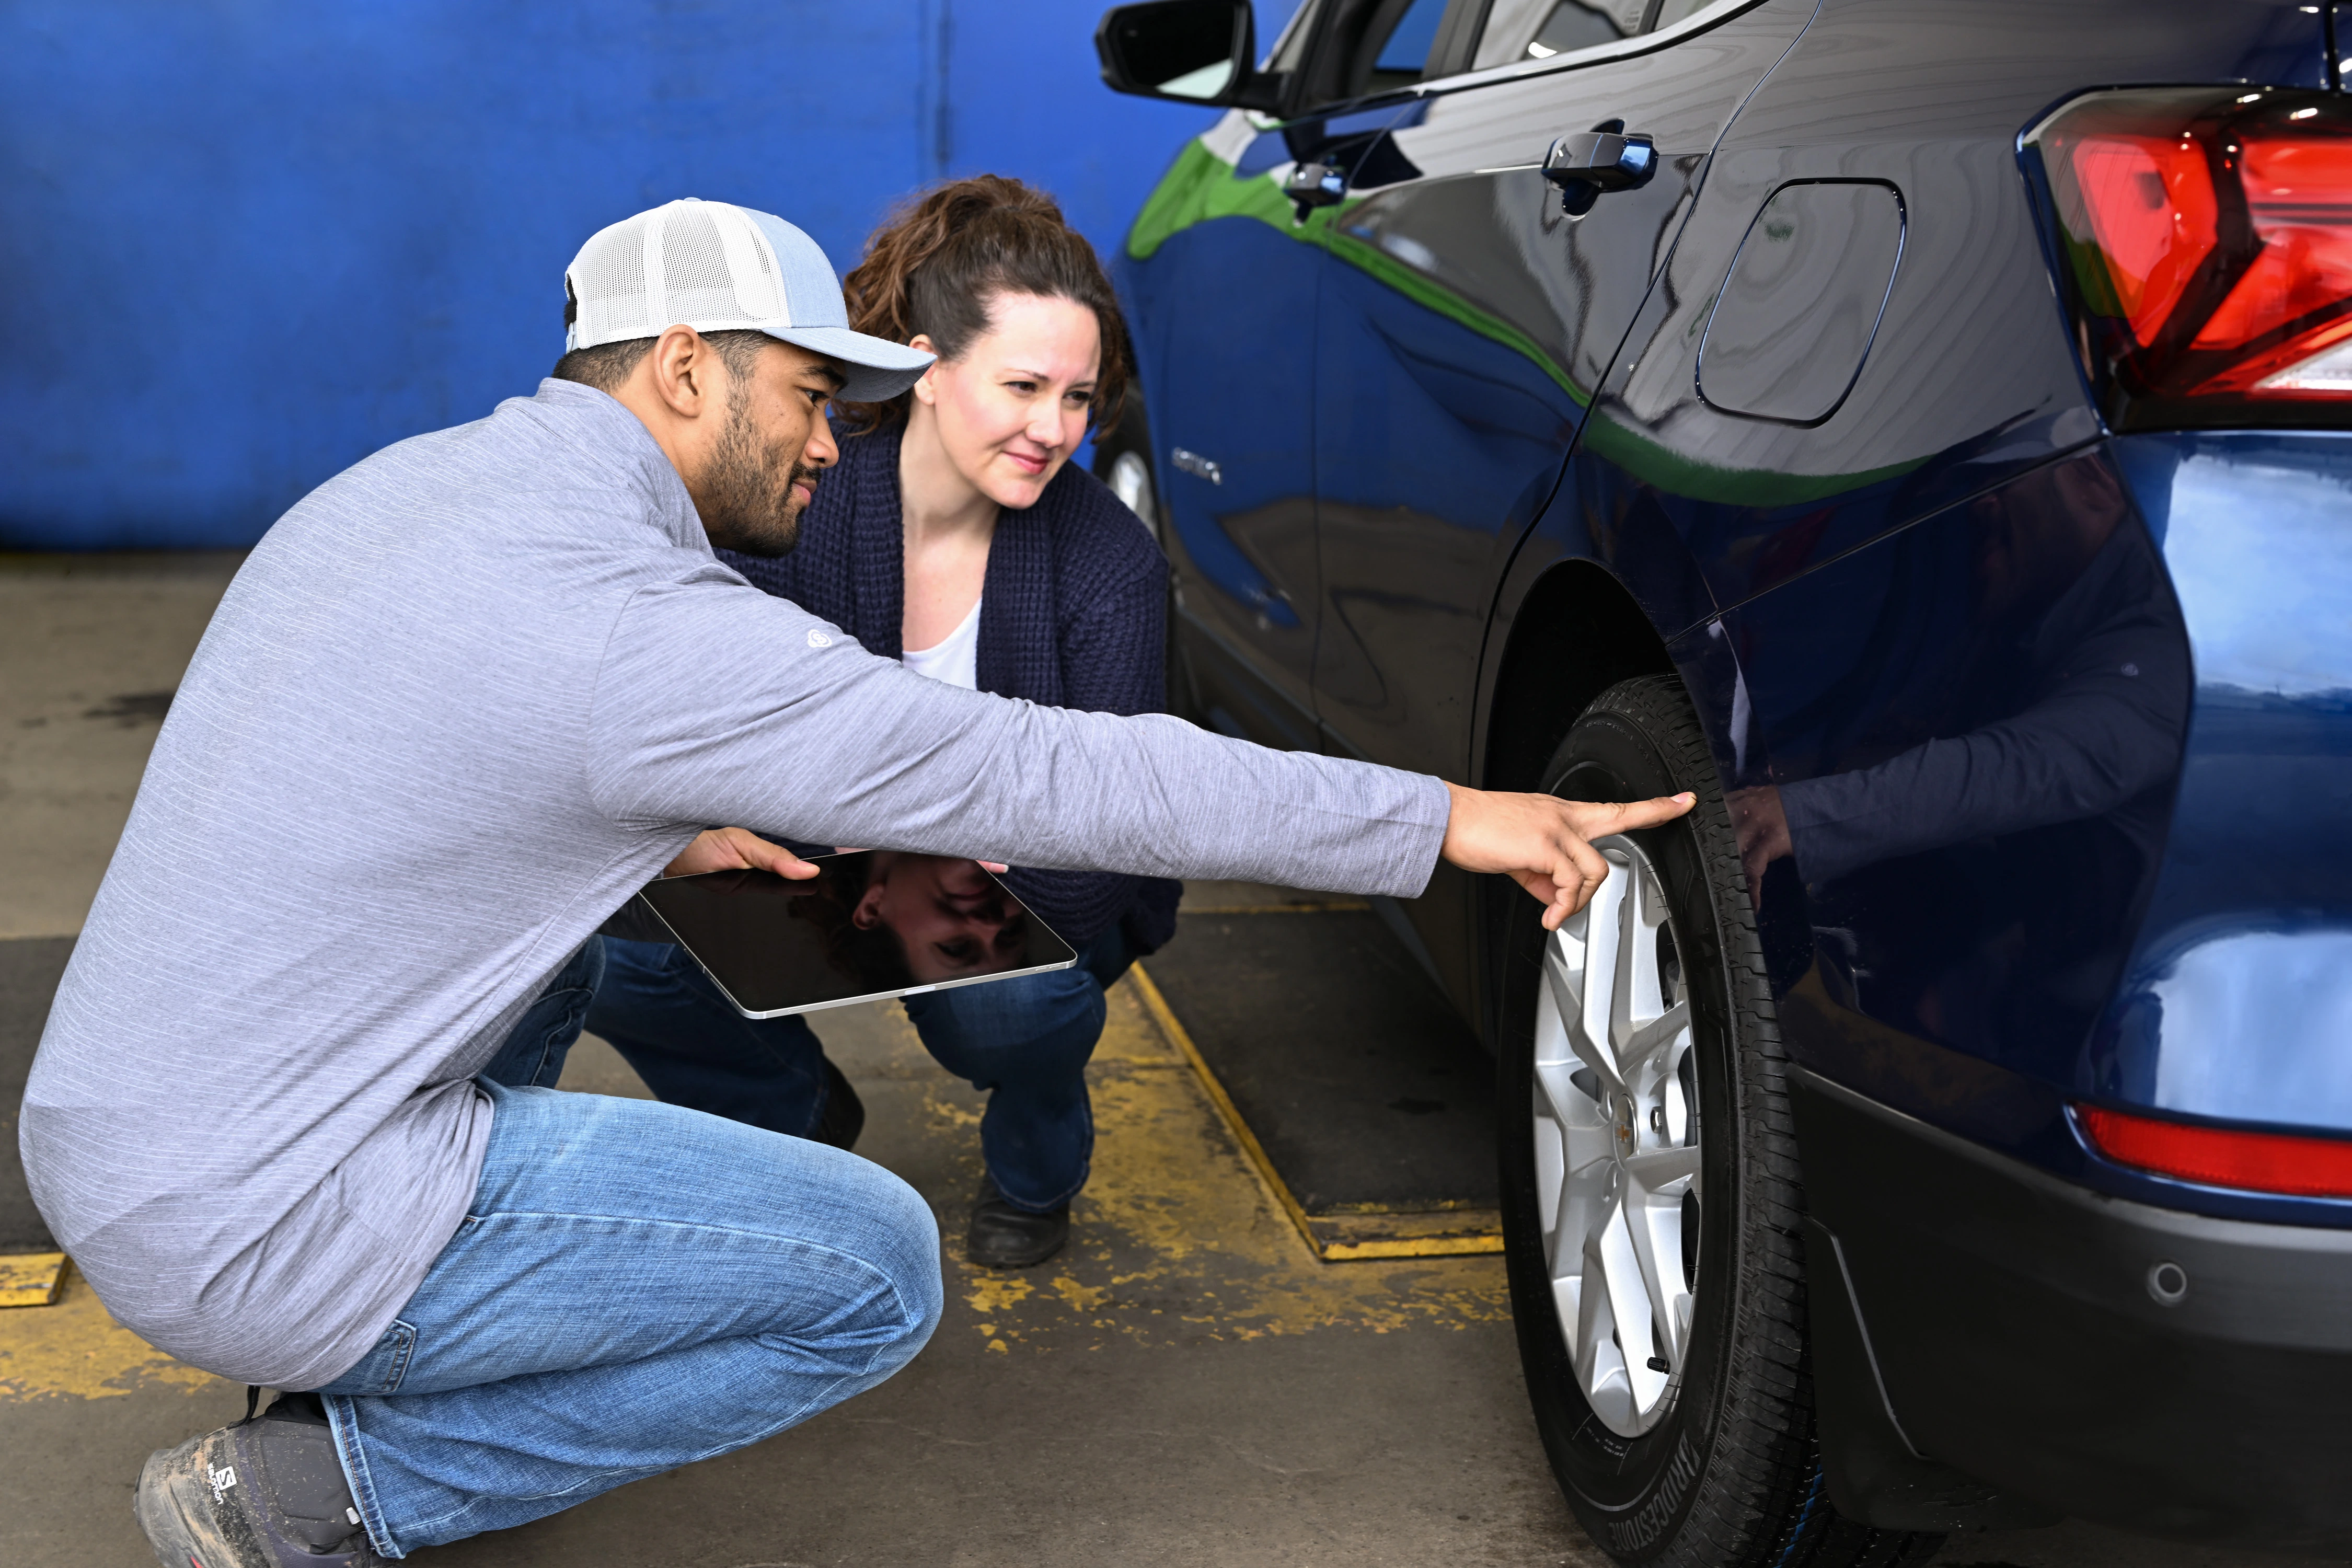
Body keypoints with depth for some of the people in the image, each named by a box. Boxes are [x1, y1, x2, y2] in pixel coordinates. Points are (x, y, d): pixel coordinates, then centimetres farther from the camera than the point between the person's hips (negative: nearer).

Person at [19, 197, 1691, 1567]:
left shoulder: (408, 485, 8)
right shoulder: (632, 624, -20)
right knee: (877, 1275, -4)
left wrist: (656, 838, 16)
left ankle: (338, 1389, 18)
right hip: (262, 1227, -9)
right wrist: (1440, 819, -13)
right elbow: (1047, 774, -19)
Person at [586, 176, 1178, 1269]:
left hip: (1031, 901, -2)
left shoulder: (1112, 566, -22)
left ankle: (1035, 1167, 5)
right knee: (614, 948, -21)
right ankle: (802, 1117, 13)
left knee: (1010, 1002, -35)